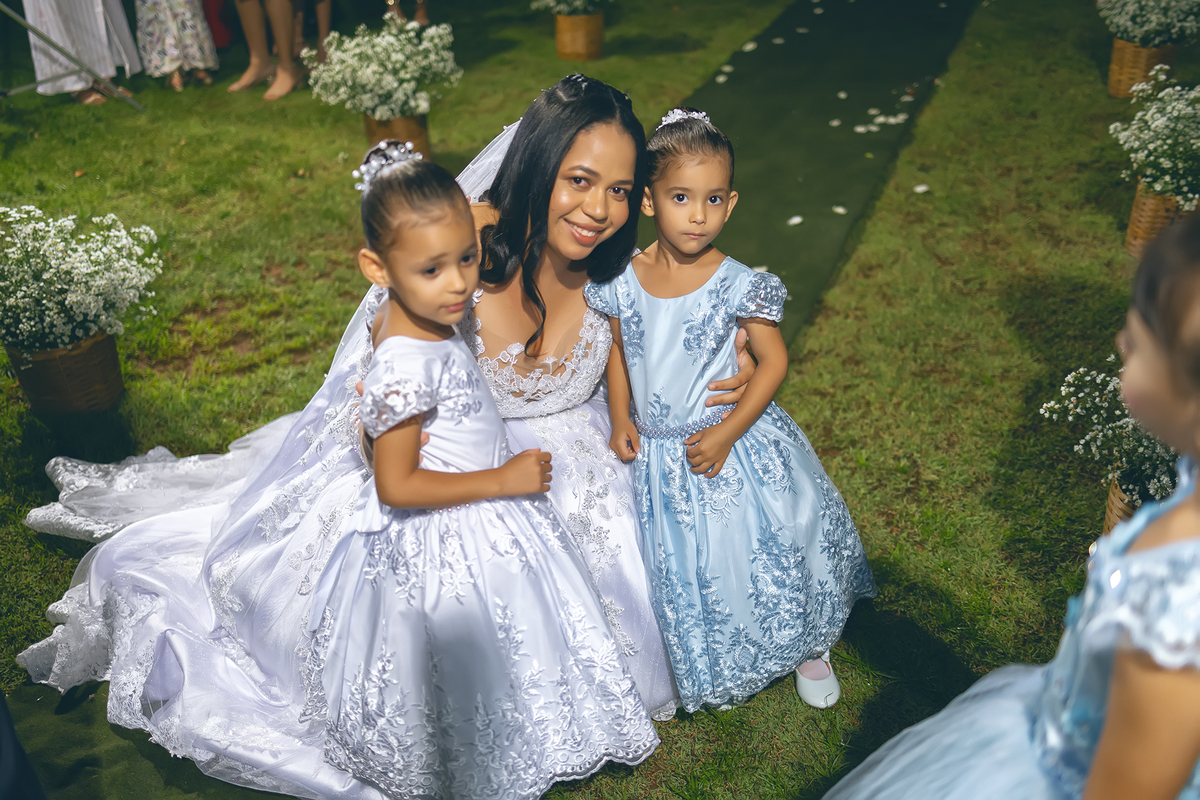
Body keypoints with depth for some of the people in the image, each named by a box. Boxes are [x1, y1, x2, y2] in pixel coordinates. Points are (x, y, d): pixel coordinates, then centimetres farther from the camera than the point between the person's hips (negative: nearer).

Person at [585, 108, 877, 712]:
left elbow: (774, 362, -10)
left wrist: (727, 433, -16)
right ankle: (706, 666, 43)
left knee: (766, 551, 12)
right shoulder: (622, 282, -8)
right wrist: (621, 420, -3)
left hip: (730, 447, -2)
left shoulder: (738, 286, -16)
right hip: (655, 455, 3)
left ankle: (806, 647, 42)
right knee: (681, 571, 16)